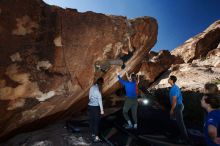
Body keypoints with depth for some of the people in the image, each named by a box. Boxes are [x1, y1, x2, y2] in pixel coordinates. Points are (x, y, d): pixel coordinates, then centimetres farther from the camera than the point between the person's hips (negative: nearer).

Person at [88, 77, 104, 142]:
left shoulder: (92, 87, 5)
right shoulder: (98, 89, -16)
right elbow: (100, 100, -16)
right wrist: (101, 109, -11)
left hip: (90, 106, 7)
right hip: (96, 107, -7)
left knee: (91, 120, 16)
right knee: (96, 121, 3)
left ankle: (93, 134, 34)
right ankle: (96, 137, 12)